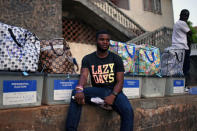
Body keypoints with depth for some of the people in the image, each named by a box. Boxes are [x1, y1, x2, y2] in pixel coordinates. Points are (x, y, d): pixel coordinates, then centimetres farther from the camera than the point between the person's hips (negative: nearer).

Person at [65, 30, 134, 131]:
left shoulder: (116, 59, 4)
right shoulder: (88, 59, 5)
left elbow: (120, 81, -2)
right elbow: (84, 75, -13)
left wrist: (113, 96, -22)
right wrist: (79, 89, -36)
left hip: (114, 91, -1)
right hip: (97, 90, 1)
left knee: (128, 111, -30)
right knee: (75, 94, -26)